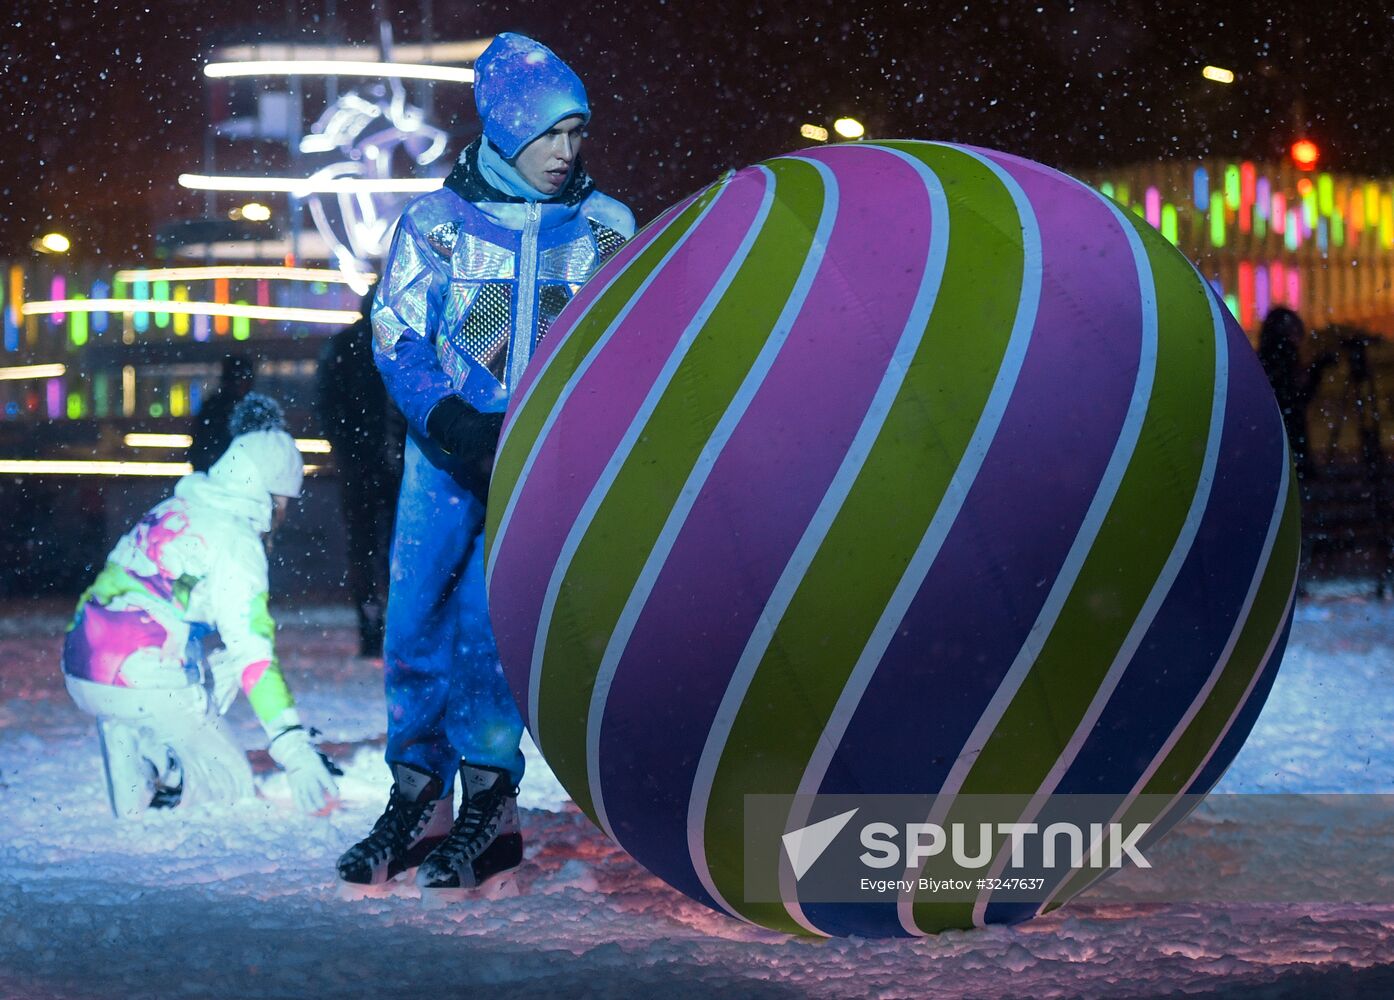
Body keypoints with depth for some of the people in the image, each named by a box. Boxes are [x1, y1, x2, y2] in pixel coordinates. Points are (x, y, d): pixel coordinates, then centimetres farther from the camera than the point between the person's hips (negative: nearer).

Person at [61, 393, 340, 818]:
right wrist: (294, 749, -17)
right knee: (232, 787, 15)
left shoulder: (171, 509, 17)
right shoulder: (236, 539, -6)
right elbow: (252, 651, -14)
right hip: (147, 684, -6)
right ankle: (155, 762, -11)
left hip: (78, 672, 6)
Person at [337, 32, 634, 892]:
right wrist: (456, 426, -16)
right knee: (417, 614, -4)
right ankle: (416, 800, 8)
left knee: (489, 618, -11)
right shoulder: (438, 222, 2)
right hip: (450, 446, 1)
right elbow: (399, 339, -1)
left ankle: (487, 807, -3)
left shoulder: (605, 228, 6)